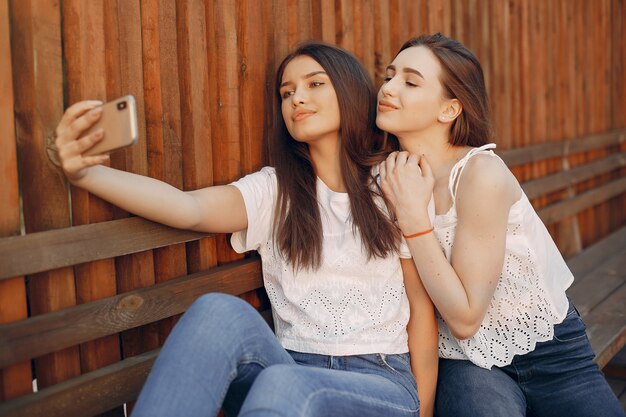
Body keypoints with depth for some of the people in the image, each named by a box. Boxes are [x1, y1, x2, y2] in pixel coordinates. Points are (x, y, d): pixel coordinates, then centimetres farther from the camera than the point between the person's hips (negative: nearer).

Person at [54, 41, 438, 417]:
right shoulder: (274, 189, 6)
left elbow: (422, 307, 4)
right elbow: (190, 208, -14)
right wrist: (86, 172, -31)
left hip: (381, 381, -2)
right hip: (293, 370, 2)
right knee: (221, 311, -30)